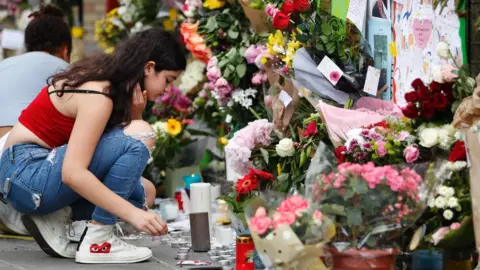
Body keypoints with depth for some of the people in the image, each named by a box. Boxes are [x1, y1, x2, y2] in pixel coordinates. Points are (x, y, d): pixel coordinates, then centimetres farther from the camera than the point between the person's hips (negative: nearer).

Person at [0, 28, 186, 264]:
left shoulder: (103, 78, 7)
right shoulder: (97, 96, -21)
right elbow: (72, 173, -30)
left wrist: (135, 115, -9)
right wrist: (133, 214, -30)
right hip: (27, 174, -10)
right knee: (135, 144, -22)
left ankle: (52, 217, 4)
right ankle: (97, 242, -16)